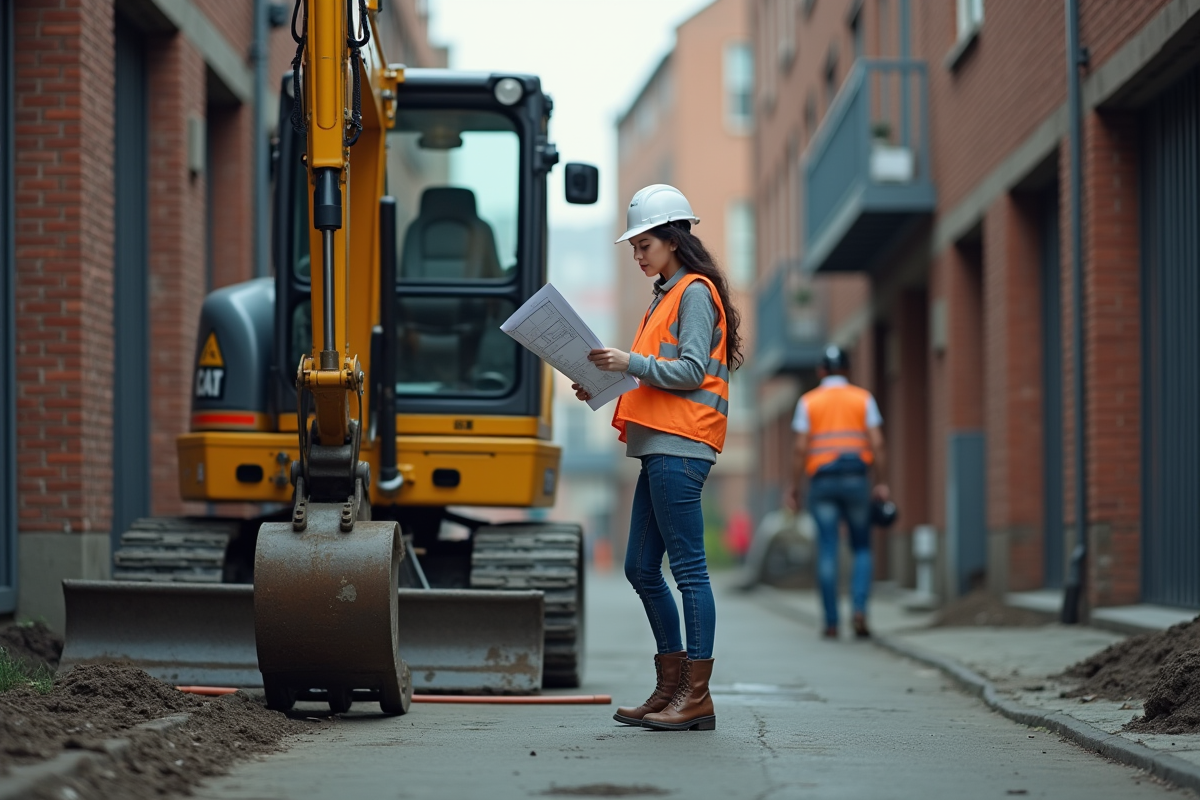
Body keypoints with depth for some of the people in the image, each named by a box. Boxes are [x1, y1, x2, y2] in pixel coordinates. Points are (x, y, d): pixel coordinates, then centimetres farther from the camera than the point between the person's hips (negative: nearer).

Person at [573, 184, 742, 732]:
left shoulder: (695, 292, -5)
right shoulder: (665, 296, 24)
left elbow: (693, 371, -15)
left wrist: (632, 363, -21)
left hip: (680, 448, -10)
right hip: (660, 447, 10)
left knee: (688, 568, -9)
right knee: (641, 569, 10)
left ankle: (696, 697, -9)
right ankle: (671, 686, 16)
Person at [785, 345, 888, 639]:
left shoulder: (808, 402, 6)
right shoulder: (863, 399, 7)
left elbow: (800, 448, -2)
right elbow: (876, 444, -2)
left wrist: (794, 488, 3)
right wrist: (880, 483, 2)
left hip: (821, 481, 0)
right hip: (856, 479, 0)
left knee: (827, 551, 0)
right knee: (862, 548, 10)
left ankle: (831, 622, -2)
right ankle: (859, 609, -10)